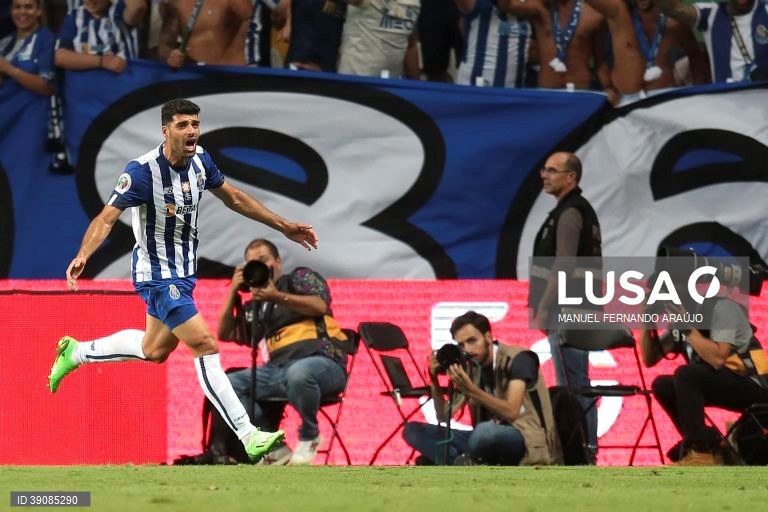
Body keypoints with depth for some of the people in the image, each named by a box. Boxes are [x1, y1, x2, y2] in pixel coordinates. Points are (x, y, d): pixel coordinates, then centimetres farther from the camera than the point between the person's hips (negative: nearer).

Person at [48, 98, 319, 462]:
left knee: (154, 350, 24)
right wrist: (83, 256, -44)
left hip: (183, 271, 9)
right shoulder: (142, 171, -25)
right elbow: (107, 217, -27)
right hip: (156, 274, -9)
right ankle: (248, 436, -15)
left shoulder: (200, 160, -4)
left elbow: (233, 198, 12)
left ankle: (76, 352, 44)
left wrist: (284, 227, 13)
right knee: (205, 345, -16)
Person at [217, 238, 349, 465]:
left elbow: (320, 305, -6)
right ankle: (274, 448, -13)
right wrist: (233, 292, 12)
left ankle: (309, 436, -13)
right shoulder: (255, 306, 26)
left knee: (299, 372, -42)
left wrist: (278, 297, -15)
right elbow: (225, 334, 20)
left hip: (323, 362, -6)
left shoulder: (300, 277, 12)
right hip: (279, 368, 6)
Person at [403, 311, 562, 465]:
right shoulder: (469, 368, 8)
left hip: (528, 441, -7)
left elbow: (511, 412, -23)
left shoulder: (517, 359, -10)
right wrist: (435, 381, -10)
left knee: (486, 431, -43)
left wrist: (470, 389, -32)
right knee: (413, 430, -4)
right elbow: (444, 416, 7)